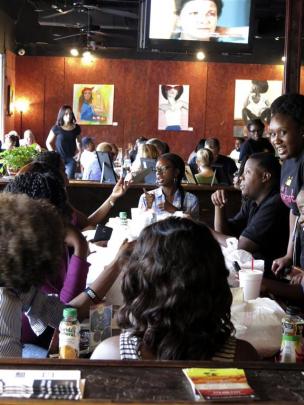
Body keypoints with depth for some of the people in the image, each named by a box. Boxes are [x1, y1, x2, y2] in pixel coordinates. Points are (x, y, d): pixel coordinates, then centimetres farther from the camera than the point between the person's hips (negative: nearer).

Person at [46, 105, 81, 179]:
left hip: (71, 159, 1)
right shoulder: (56, 128, -3)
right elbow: (48, 142, 6)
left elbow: (78, 141, 21)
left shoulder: (76, 128, 4)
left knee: (69, 179, -8)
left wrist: (79, 152, 4)